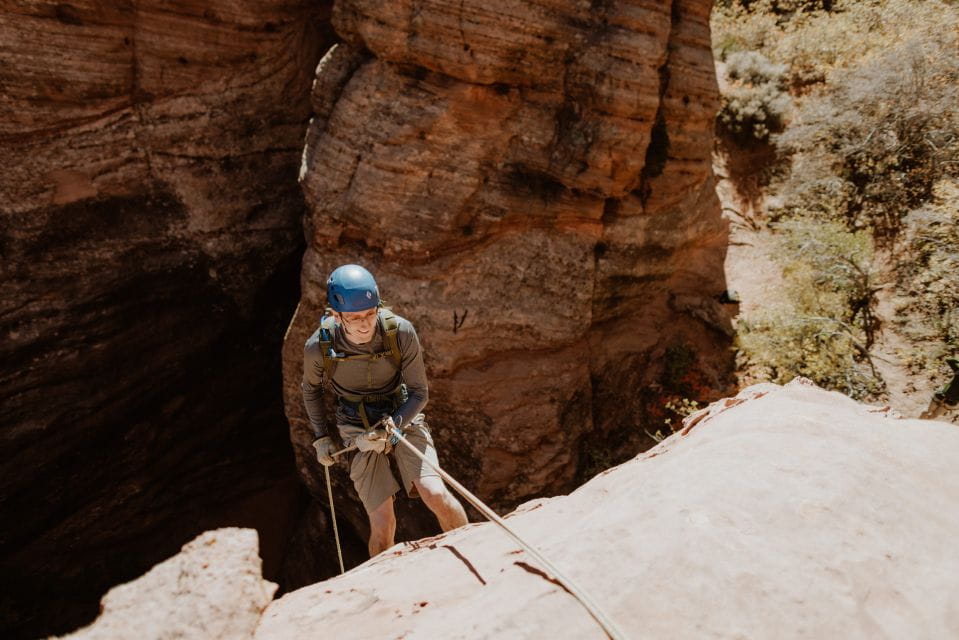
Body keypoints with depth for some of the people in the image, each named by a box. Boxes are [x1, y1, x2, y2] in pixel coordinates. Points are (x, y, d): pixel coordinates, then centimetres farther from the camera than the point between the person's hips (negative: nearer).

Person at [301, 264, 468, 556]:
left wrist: (392, 426, -26)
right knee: (382, 525, -6)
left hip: (403, 418, 0)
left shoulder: (401, 332, -21)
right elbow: (311, 389, 6)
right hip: (358, 431, 0)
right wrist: (320, 437, 5)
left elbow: (419, 393, -11)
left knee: (435, 494, -20)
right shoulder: (318, 347, -18)